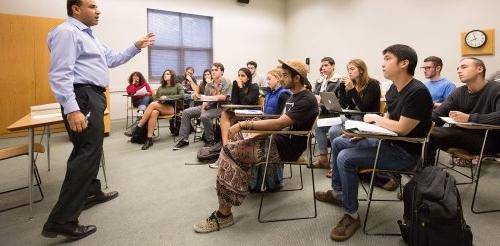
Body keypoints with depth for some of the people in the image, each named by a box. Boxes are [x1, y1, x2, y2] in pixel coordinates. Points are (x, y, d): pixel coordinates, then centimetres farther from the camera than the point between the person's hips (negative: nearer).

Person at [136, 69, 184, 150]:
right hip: (159, 107, 3)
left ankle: (138, 127, -28)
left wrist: (167, 97, -9)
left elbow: (182, 95, -4)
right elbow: (155, 99, 21)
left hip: (171, 108, -3)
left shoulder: (177, 85, 15)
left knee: (153, 105, -31)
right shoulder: (160, 88, 28)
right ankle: (149, 140, -39)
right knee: (154, 112, -35)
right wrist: (159, 100, -3)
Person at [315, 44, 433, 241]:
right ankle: (338, 192, 27)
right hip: (388, 143, 10)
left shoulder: (417, 92, -23)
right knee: (338, 143, 13)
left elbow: (402, 129, -27)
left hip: (405, 153, -10)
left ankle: (352, 215, -8)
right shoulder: (394, 89, 7)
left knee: (345, 158, -25)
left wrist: (375, 118, -12)